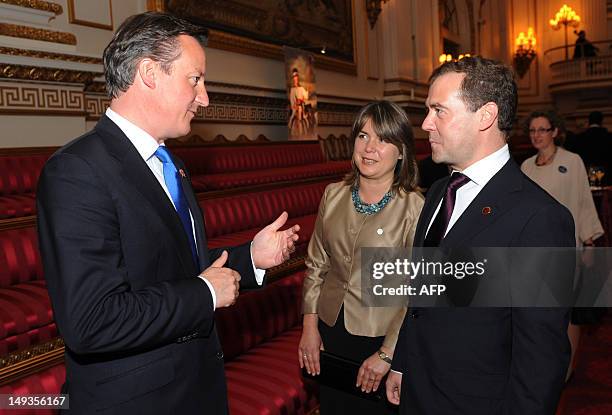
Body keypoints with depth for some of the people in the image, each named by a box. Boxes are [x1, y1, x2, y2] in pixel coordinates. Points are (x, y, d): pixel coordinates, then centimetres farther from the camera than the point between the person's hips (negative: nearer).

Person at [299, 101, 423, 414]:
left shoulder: (414, 208, -16)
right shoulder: (334, 195, -2)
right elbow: (316, 265, 5)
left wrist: (387, 354, -11)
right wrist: (310, 326, 3)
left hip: (381, 338, -4)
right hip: (330, 332, 4)